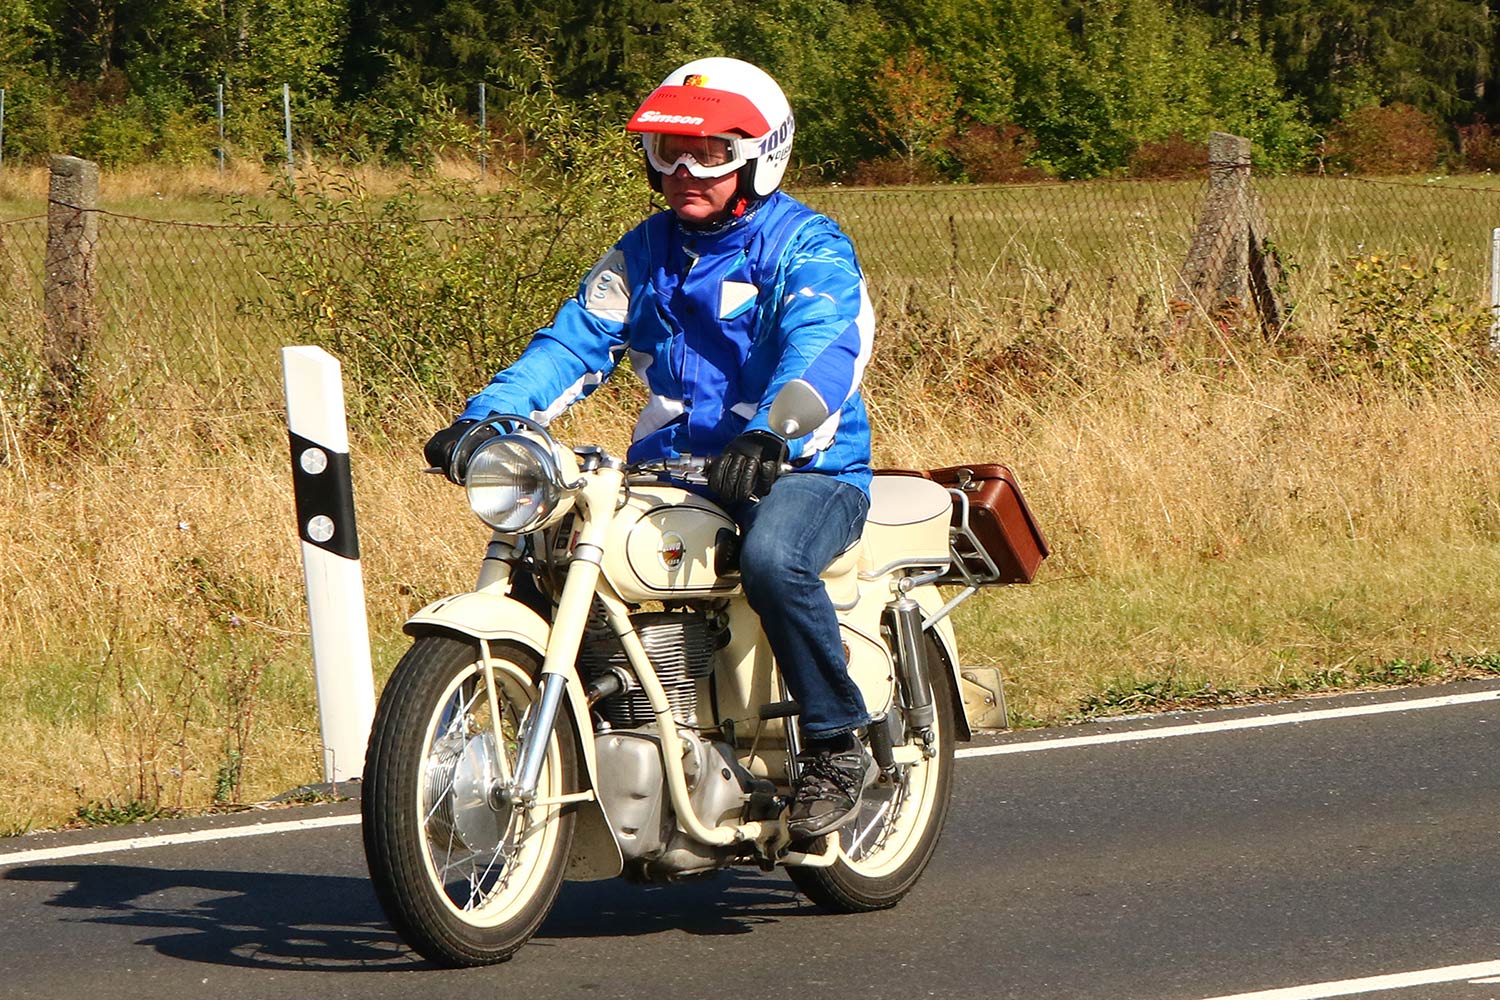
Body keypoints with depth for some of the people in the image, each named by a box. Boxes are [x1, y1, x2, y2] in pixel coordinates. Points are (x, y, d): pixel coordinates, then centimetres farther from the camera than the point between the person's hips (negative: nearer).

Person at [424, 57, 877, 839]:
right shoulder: (643, 254, 16)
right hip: (670, 468, 6)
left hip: (803, 471, -6)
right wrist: (485, 416, -13)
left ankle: (838, 746, -21)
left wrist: (768, 437, -43)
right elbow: (576, 341, 6)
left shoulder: (807, 247, -5)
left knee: (771, 559, -38)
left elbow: (822, 353, -22)